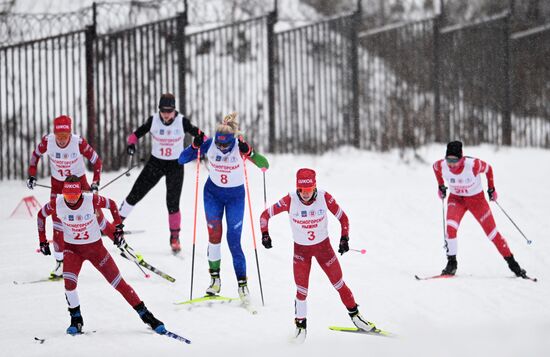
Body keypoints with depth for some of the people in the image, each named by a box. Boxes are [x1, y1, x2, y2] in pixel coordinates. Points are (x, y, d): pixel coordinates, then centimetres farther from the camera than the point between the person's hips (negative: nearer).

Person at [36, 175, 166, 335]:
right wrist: (42, 241, 3)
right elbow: (41, 215, 2)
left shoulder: (91, 200, -23)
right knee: (69, 281, -23)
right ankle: (76, 320, -2)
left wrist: (119, 229, -6)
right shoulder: (57, 203, -18)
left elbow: (111, 205, -4)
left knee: (118, 282, 0)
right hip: (72, 248, 1)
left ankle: (145, 315, 9)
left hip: (95, 246, -1)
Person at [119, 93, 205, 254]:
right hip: (155, 162, 2)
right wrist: (131, 143, -22)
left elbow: (199, 135, -5)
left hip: (175, 166, -2)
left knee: (173, 203, -6)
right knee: (135, 194, -1)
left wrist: (200, 141, -28)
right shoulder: (153, 120, -10)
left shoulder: (182, 122, -14)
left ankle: (175, 237, 11)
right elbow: (137, 133, -2)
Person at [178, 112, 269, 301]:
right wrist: (195, 146, -29)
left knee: (234, 240, -6)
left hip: (235, 195, -2)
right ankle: (215, 278, 6)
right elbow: (182, 160, -12)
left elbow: (264, 165, -30)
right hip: (213, 193, 2)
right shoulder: (210, 144, -16)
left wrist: (249, 152, -45)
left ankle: (242, 284, 2)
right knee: (214, 236, -5)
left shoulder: (240, 146, -22)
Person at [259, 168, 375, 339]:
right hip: (301, 249, -1)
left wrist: (344, 238, -15)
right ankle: (300, 324, 15)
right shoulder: (290, 200, -22)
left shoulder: (324, 197, -20)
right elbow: (265, 215, -9)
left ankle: (354, 314, 27)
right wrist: (265, 234, -21)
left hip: (323, 246, 1)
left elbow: (343, 217, -6)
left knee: (339, 283, 8)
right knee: (302, 291, -5)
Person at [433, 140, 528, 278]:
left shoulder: (473, 165, -32)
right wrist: (440, 185, 6)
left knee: (492, 232, 1)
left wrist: (491, 188, -3)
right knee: (450, 228, -23)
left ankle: (511, 262, 15)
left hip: (476, 198, -2)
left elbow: (488, 168, -10)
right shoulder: (442, 166, -24)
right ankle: (452, 263, -7)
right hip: (456, 199, 2)